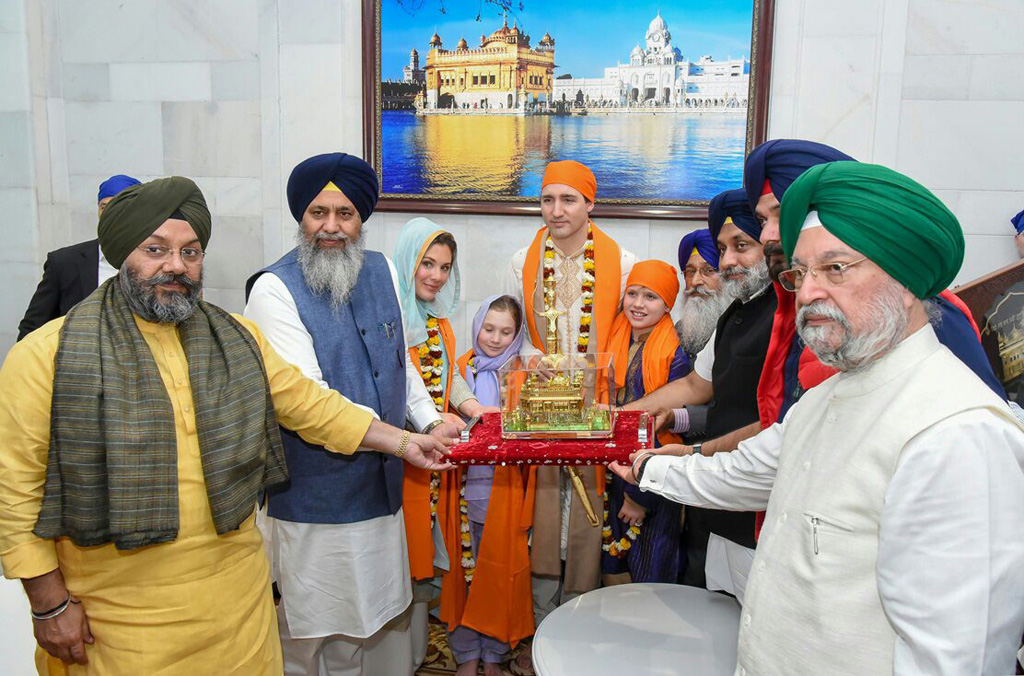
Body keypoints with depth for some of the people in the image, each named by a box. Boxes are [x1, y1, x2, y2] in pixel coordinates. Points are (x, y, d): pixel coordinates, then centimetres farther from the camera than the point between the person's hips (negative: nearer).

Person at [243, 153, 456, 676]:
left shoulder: (382, 271, 5)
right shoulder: (274, 289, -15)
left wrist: (429, 421, 4)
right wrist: (401, 439, -23)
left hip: (381, 483, 6)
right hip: (314, 494, -6)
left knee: (386, 613, 19)